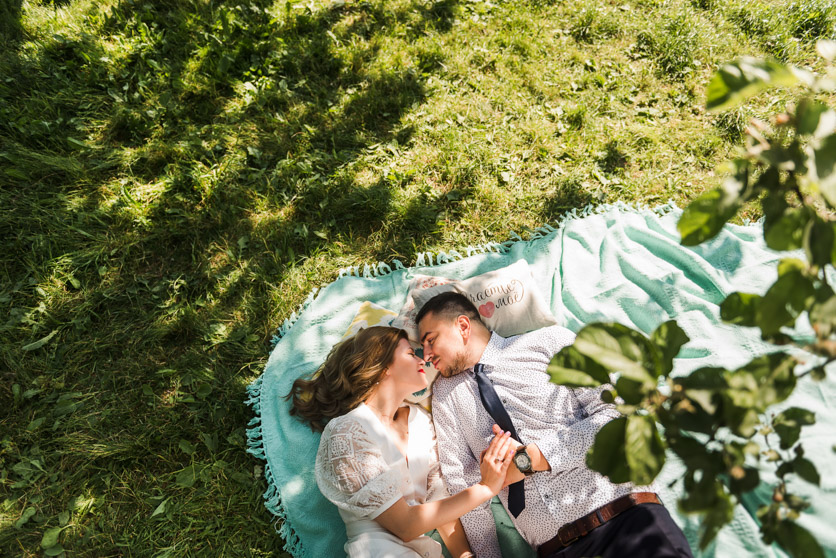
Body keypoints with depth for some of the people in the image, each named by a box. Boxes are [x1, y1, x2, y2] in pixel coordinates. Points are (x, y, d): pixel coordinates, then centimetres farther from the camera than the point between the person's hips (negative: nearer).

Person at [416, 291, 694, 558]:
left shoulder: (549, 341, 5)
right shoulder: (445, 391, 15)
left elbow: (619, 415, -4)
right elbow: (459, 480, 11)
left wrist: (530, 458, -7)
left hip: (628, 516, -3)